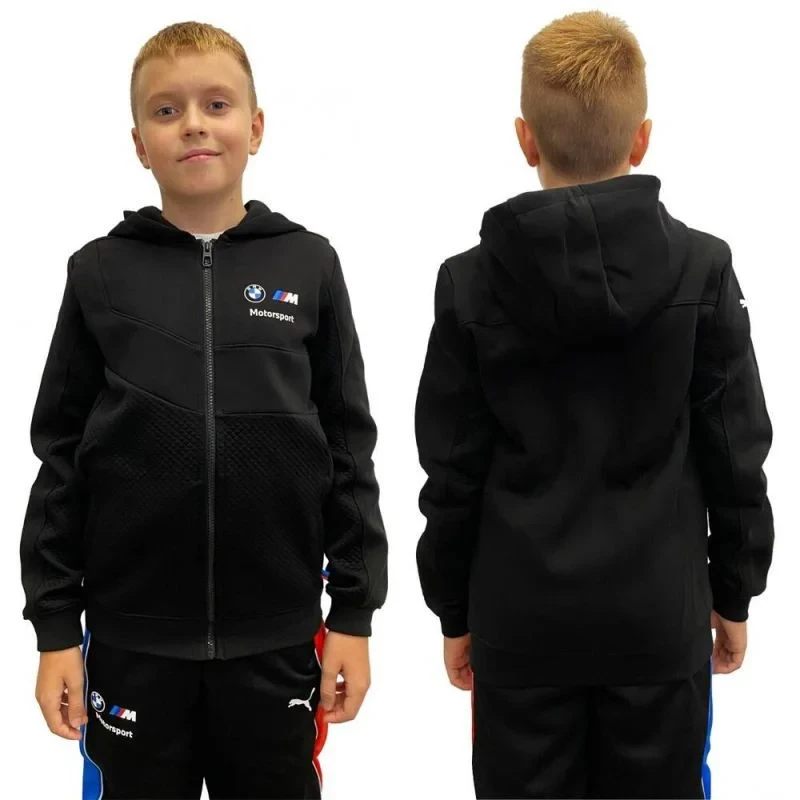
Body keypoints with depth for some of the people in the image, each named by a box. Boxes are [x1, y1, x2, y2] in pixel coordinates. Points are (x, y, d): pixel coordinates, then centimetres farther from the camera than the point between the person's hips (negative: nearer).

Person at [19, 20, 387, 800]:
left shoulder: (308, 266, 1)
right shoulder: (100, 273, 0)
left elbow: (349, 450, 4)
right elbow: (59, 456, 2)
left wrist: (355, 615, 2)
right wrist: (53, 627, 0)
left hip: (276, 639, 1)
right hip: (132, 639, 0)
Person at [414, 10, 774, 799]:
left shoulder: (471, 282, -6)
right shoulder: (702, 268, -6)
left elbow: (453, 470, -2)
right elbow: (735, 450, -2)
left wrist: (454, 610, 9)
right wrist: (734, 593, 10)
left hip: (523, 617, 0)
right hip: (658, 614, 0)